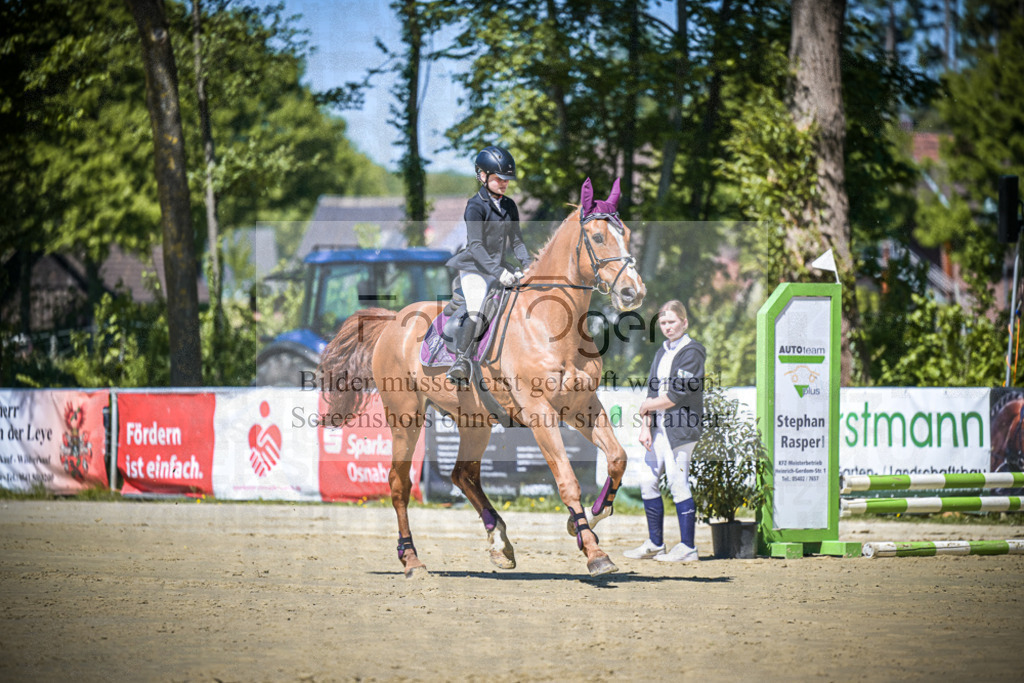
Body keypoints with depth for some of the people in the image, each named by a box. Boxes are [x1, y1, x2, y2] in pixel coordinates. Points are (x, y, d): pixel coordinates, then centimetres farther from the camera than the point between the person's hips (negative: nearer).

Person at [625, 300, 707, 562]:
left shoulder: (691, 353, -9)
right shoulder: (662, 353, 17)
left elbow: (677, 395, -15)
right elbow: (652, 391, 14)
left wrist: (646, 407, -4)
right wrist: (645, 426, 3)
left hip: (681, 428, -9)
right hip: (659, 428, 9)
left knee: (678, 484, -7)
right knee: (648, 481, 9)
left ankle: (687, 547, -1)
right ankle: (655, 544, 19)